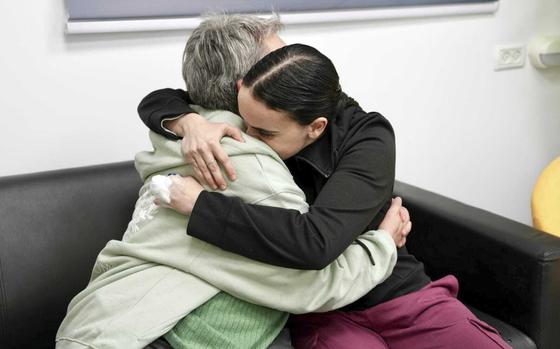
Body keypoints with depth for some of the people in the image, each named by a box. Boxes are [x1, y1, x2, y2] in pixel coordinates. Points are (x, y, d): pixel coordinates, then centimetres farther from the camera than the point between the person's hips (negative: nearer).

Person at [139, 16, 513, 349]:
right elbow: (157, 100, -1)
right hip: (322, 311, 1)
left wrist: (197, 202, -32)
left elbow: (315, 242, -34)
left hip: (400, 295, -1)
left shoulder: (367, 137, -20)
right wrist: (190, 122, -24)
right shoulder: (262, 116, -7)